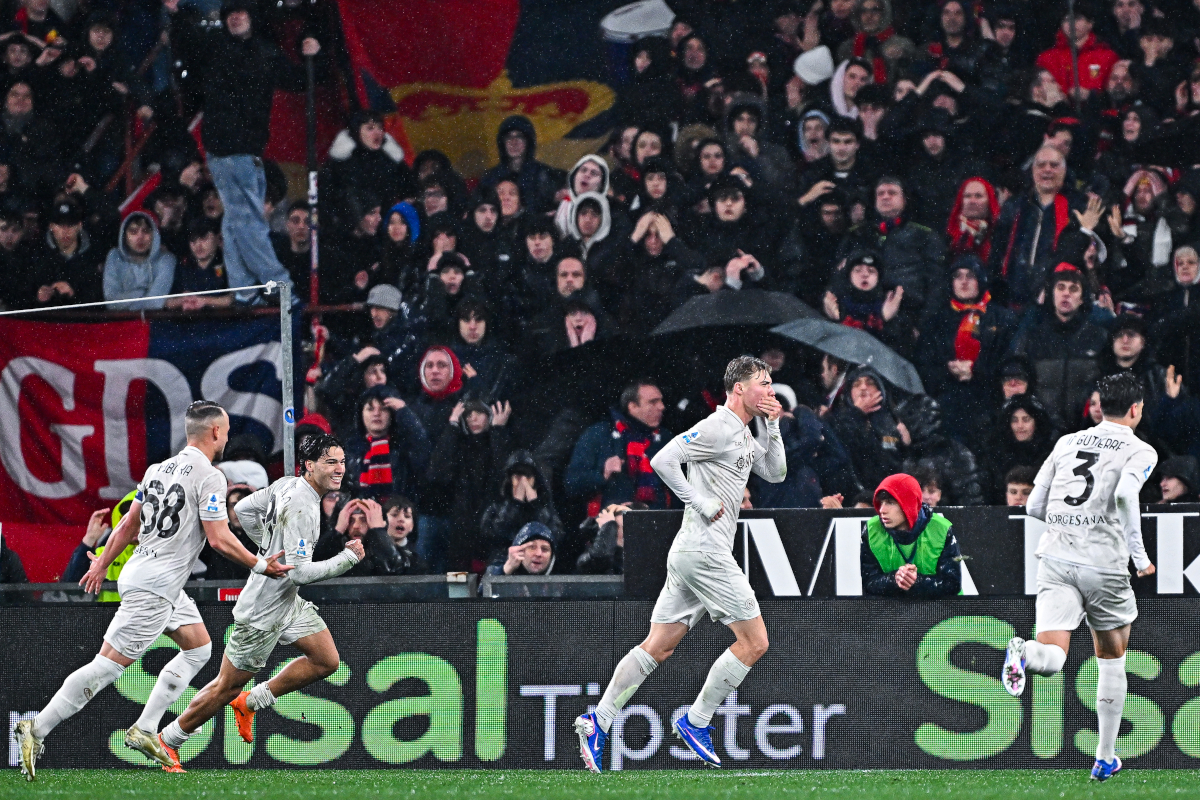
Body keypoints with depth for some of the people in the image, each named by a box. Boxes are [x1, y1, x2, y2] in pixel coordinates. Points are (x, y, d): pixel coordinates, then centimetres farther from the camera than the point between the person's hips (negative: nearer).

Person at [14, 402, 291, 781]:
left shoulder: (158, 469, 11)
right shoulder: (208, 476, -13)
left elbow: (129, 524, 18)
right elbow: (219, 539, -16)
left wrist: (102, 563, 26)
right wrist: (260, 565, -4)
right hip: (155, 587, -10)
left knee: (199, 648, 17)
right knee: (108, 664, -10)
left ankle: (145, 731, 12)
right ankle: (36, 730, -11)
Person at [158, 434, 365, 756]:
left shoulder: (285, 485, 1)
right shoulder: (301, 507, -27)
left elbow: (244, 508, 15)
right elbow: (299, 571, -31)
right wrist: (348, 558, -23)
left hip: (289, 602, 10)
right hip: (263, 612, -10)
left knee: (326, 662, 7)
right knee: (226, 687, 2)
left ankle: (249, 704, 18)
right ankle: (167, 740, 17)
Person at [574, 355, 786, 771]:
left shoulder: (743, 435, 18)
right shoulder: (718, 428, -12)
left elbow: (776, 472, 25)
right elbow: (662, 460, -19)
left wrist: (773, 428, 11)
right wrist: (702, 502, -18)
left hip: (690, 553, 10)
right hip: (705, 551, -10)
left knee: (658, 646, 6)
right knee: (754, 642, -4)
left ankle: (598, 721, 0)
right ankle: (696, 722, 3)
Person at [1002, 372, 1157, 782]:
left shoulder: (1066, 443, 14)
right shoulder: (1139, 451, 0)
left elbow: (1034, 506, 14)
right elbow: (1125, 493, -21)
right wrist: (1139, 554, -12)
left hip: (1056, 561, 3)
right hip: (1105, 565, -2)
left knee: (1051, 659, -7)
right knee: (1111, 660, 19)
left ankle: (1024, 653, -43)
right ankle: (1105, 759, 24)